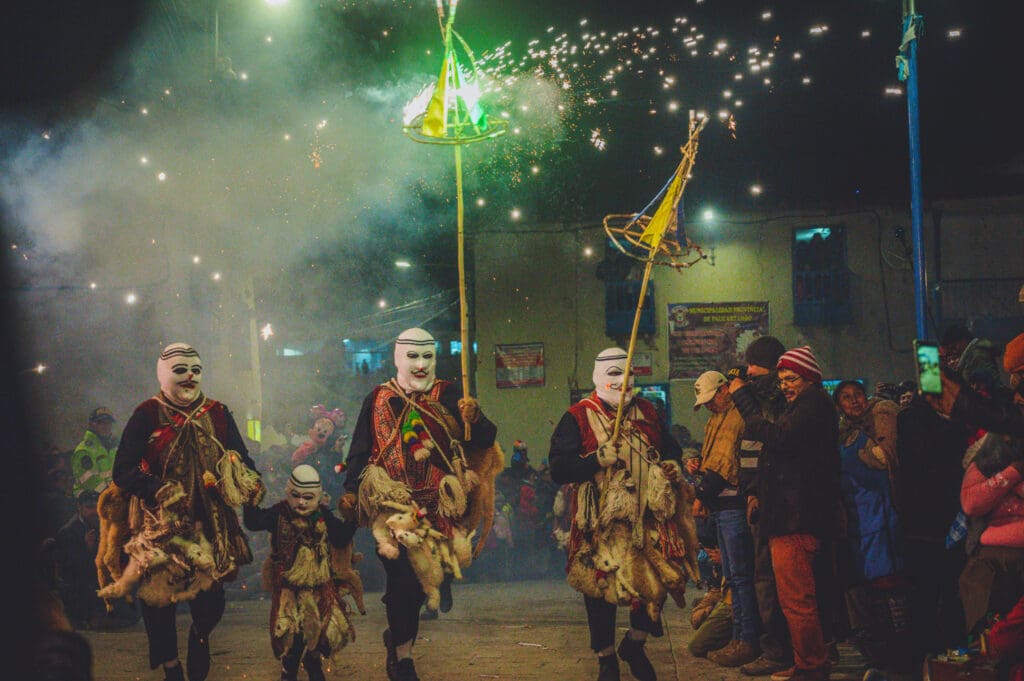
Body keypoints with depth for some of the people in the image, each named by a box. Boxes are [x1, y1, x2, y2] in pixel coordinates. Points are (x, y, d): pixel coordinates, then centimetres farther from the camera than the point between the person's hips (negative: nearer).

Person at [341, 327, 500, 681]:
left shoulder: (449, 396, 3)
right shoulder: (379, 400, 4)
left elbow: (484, 440, -3)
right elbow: (360, 450, 9)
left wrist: (473, 419, -23)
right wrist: (351, 490, 0)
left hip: (438, 503, 1)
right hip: (394, 503, -1)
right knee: (403, 578, -5)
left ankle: (398, 634, 29)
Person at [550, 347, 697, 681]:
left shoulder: (646, 412, 14)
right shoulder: (579, 417, -1)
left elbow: (669, 447, 28)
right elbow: (558, 468, -8)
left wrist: (672, 465, 6)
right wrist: (597, 459, -19)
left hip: (647, 516, 3)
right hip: (600, 522, -3)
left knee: (662, 576, -5)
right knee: (600, 588, 2)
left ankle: (634, 643, 20)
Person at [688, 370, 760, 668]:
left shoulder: (737, 417, -12)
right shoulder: (717, 421, 21)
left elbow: (725, 464, -16)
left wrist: (701, 494, -11)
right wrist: (697, 467, 5)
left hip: (734, 505, -10)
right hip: (721, 506, 10)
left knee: (740, 575, -8)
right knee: (732, 576, 12)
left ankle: (748, 642, -6)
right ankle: (739, 639, 16)